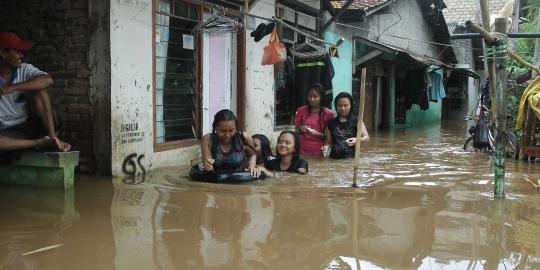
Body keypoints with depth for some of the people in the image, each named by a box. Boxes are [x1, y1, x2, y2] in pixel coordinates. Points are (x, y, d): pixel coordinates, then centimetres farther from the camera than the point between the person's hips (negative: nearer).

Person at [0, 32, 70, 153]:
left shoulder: (25, 69, 0)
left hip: (30, 126, 2)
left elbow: (48, 80, -22)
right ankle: (40, 142, -26)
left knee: (37, 88, -19)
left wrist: (14, 87, -31)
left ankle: (52, 137, -24)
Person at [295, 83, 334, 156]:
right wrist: (301, 129, -10)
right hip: (303, 151, 2)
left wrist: (317, 134, -16)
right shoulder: (302, 111, 3)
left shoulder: (328, 114, -3)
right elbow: (296, 131, 11)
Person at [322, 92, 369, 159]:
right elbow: (329, 142, 14)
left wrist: (357, 140, -24)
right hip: (334, 158, 2)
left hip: (351, 158, -2)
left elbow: (367, 138, -4)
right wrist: (326, 147, -8)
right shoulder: (331, 123, 10)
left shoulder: (356, 122, 4)